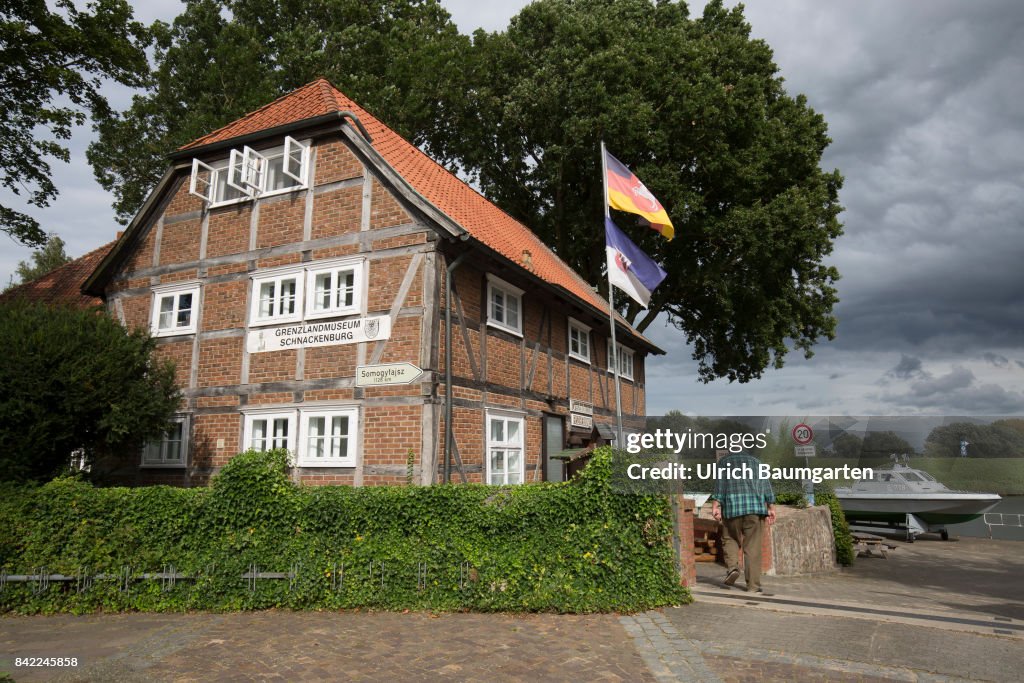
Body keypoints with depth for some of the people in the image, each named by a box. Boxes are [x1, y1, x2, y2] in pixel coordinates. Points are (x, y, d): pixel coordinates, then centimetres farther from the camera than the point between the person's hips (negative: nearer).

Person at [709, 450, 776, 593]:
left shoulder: (724, 461, 15)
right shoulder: (755, 461, 22)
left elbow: (720, 483, 2)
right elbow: (766, 484, 12)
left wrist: (715, 505, -6)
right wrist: (771, 507, 8)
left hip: (732, 506, -1)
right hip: (756, 506, 1)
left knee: (730, 539, 17)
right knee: (753, 546, 3)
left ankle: (732, 567, -5)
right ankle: (753, 585, 0)